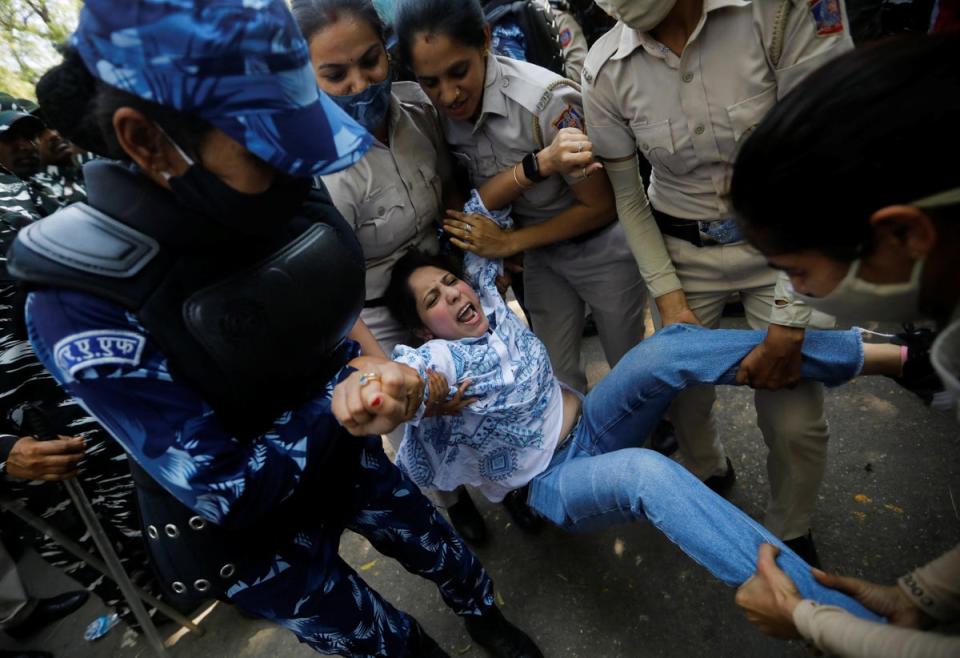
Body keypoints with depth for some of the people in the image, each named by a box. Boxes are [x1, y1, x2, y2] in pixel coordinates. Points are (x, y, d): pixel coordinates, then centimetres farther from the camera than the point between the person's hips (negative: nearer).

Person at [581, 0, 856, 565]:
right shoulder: (605, 71, -11)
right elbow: (629, 199, -1)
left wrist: (791, 316, -20)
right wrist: (669, 297, -7)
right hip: (682, 252, 3)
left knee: (796, 423, -2)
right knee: (682, 393, 10)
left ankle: (791, 533, 33)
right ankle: (710, 473, 48)